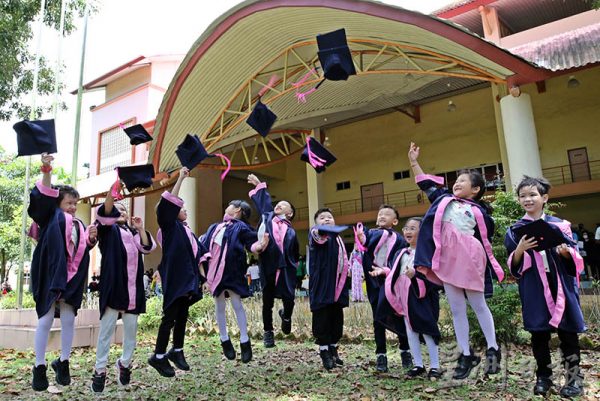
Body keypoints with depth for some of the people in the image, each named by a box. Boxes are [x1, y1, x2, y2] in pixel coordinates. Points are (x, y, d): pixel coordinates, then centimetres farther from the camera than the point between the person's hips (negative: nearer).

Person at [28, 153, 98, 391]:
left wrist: (92, 238, -5)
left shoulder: (79, 225, 16)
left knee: (68, 320, 7)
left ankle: (63, 362, 20)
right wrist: (46, 171, -28)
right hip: (50, 275, -5)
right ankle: (39, 367, 9)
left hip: (72, 278, 5)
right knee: (46, 319, -1)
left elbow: (84, 250, 15)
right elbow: (44, 197, -15)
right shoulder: (51, 218, 2)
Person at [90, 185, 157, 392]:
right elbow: (104, 214, -14)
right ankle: (100, 370, 7)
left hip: (133, 286, 4)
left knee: (131, 328, 9)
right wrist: (112, 190, -27)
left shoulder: (133, 232, 20)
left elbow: (148, 247, 7)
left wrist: (140, 228, -1)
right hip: (113, 283, -4)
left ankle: (125, 363, 25)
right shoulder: (108, 229, 8)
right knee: (107, 328, -2)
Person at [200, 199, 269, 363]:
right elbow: (203, 244, 17)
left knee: (237, 304, -2)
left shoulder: (241, 227, -1)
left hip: (231, 271, -5)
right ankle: (224, 340, 25)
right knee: (219, 306, 11)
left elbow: (251, 244, -12)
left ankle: (244, 341, 9)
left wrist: (260, 245, -30)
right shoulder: (215, 227, 17)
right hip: (215, 270, 6)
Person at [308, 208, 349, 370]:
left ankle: (333, 348, 25)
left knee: (337, 318, 11)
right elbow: (319, 235, -29)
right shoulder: (316, 234, -3)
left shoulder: (338, 238, 19)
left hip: (337, 284, 7)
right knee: (322, 317, -4)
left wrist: (347, 269, 15)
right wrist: (321, 231, -50)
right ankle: (324, 351, 6)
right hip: (321, 283, -6)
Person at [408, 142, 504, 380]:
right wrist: (414, 162, 13)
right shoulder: (445, 199, 14)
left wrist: (493, 267, 3)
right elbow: (426, 184, 18)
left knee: (478, 305, 6)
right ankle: (466, 355, 17)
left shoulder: (479, 211, 5)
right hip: (447, 259, 3)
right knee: (456, 308, 7)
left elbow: (485, 240, 7)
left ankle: (492, 350, 23)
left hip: (469, 258, -3)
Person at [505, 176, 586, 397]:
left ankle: (574, 376, 18)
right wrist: (520, 249, -16)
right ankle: (543, 376, 20)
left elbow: (574, 256, 7)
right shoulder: (515, 230, 3)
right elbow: (513, 265, 3)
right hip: (534, 289, 0)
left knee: (567, 331, 3)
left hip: (560, 284, 0)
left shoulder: (558, 224, 4)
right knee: (538, 333, 6)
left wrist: (566, 252, -15)